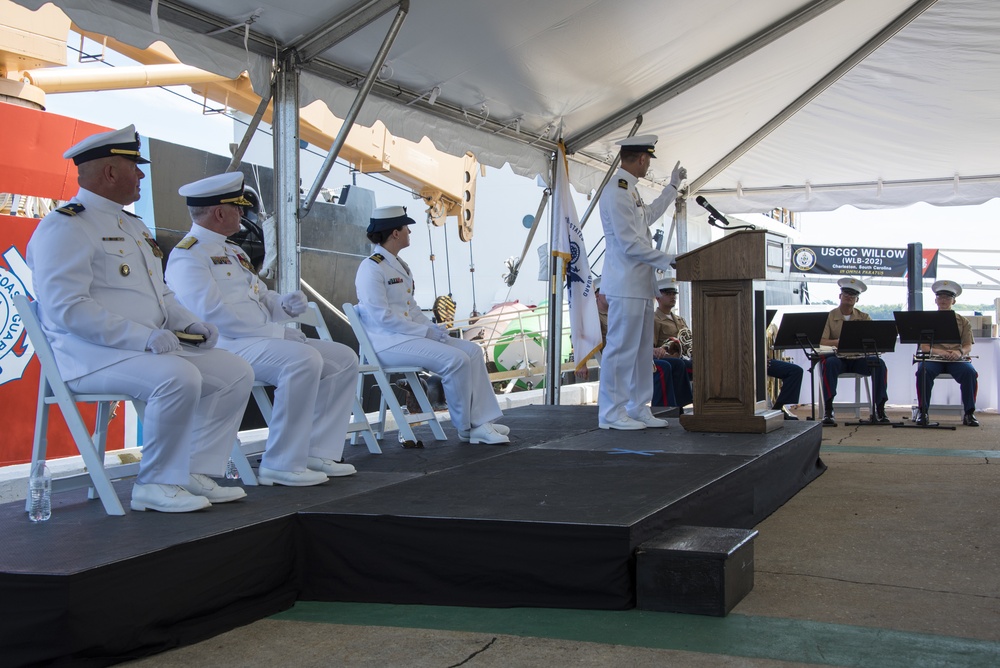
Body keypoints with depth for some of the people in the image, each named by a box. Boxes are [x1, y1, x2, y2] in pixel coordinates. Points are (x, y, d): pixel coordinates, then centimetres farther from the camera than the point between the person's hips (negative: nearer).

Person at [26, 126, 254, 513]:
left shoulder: (132, 225, 21)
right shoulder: (64, 227, -10)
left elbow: (160, 293, 27)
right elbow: (66, 309, -21)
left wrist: (189, 323, 6)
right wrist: (141, 336, -27)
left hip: (154, 346, 10)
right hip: (91, 354, -9)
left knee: (236, 373, -2)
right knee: (178, 377, -34)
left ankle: (197, 474, 2)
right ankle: (155, 485, -18)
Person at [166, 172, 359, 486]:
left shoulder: (234, 251, 24)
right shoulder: (187, 255, -7)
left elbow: (260, 296, 29)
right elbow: (212, 312, -19)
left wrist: (285, 303, 5)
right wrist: (275, 331, -18)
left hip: (261, 339, 10)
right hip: (224, 346, -10)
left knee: (344, 358, 2)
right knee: (303, 359, -33)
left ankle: (318, 452, 0)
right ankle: (281, 465, -27)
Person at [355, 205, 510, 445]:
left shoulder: (398, 264, 18)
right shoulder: (371, 268, -12)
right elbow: (382, 317, -19)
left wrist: (433, 328, 3)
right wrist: (427, 332, -17)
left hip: (410, 334, 10)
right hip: (388, 342, -10)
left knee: (472, 350, -3)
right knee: (456, 359, -24)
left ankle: (481, 422, -8)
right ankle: (467, 428, -7)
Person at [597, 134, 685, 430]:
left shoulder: (629, 190, 16)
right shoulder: (616, 192, -16)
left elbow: (648, 216, 36)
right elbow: (630, 244, -19)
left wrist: (672, 187, 38)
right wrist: (669, 261, -15)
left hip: (639, 284, 10)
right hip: (624, 285, -10)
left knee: (641, 348, 12)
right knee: (621, 348, -5)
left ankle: (638, 409, 20)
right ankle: (611, 414, 2)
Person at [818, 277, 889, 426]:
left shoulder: (864, 317, 11)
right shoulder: (829, 317, 3)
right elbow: (821, 342, -9)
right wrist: (840, 341, -26)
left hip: (858, 358, 2)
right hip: (837, 358, -2)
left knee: (879, 363, -25)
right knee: (829, 363, -36)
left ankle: (879, 410, -18)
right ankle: (828, 412, -33)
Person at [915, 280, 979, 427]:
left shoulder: (963, 321, 17)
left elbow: (968, 346, 9)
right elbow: (923, 347, 4)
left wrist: (959, 352, -16)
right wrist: (937, 351, -17)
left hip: (956, 359, 1)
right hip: (933, 359, -1)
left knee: (970, 372, -31)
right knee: (923, 370, -34)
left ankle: (969, 413, -23)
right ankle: (922, 412, -25)